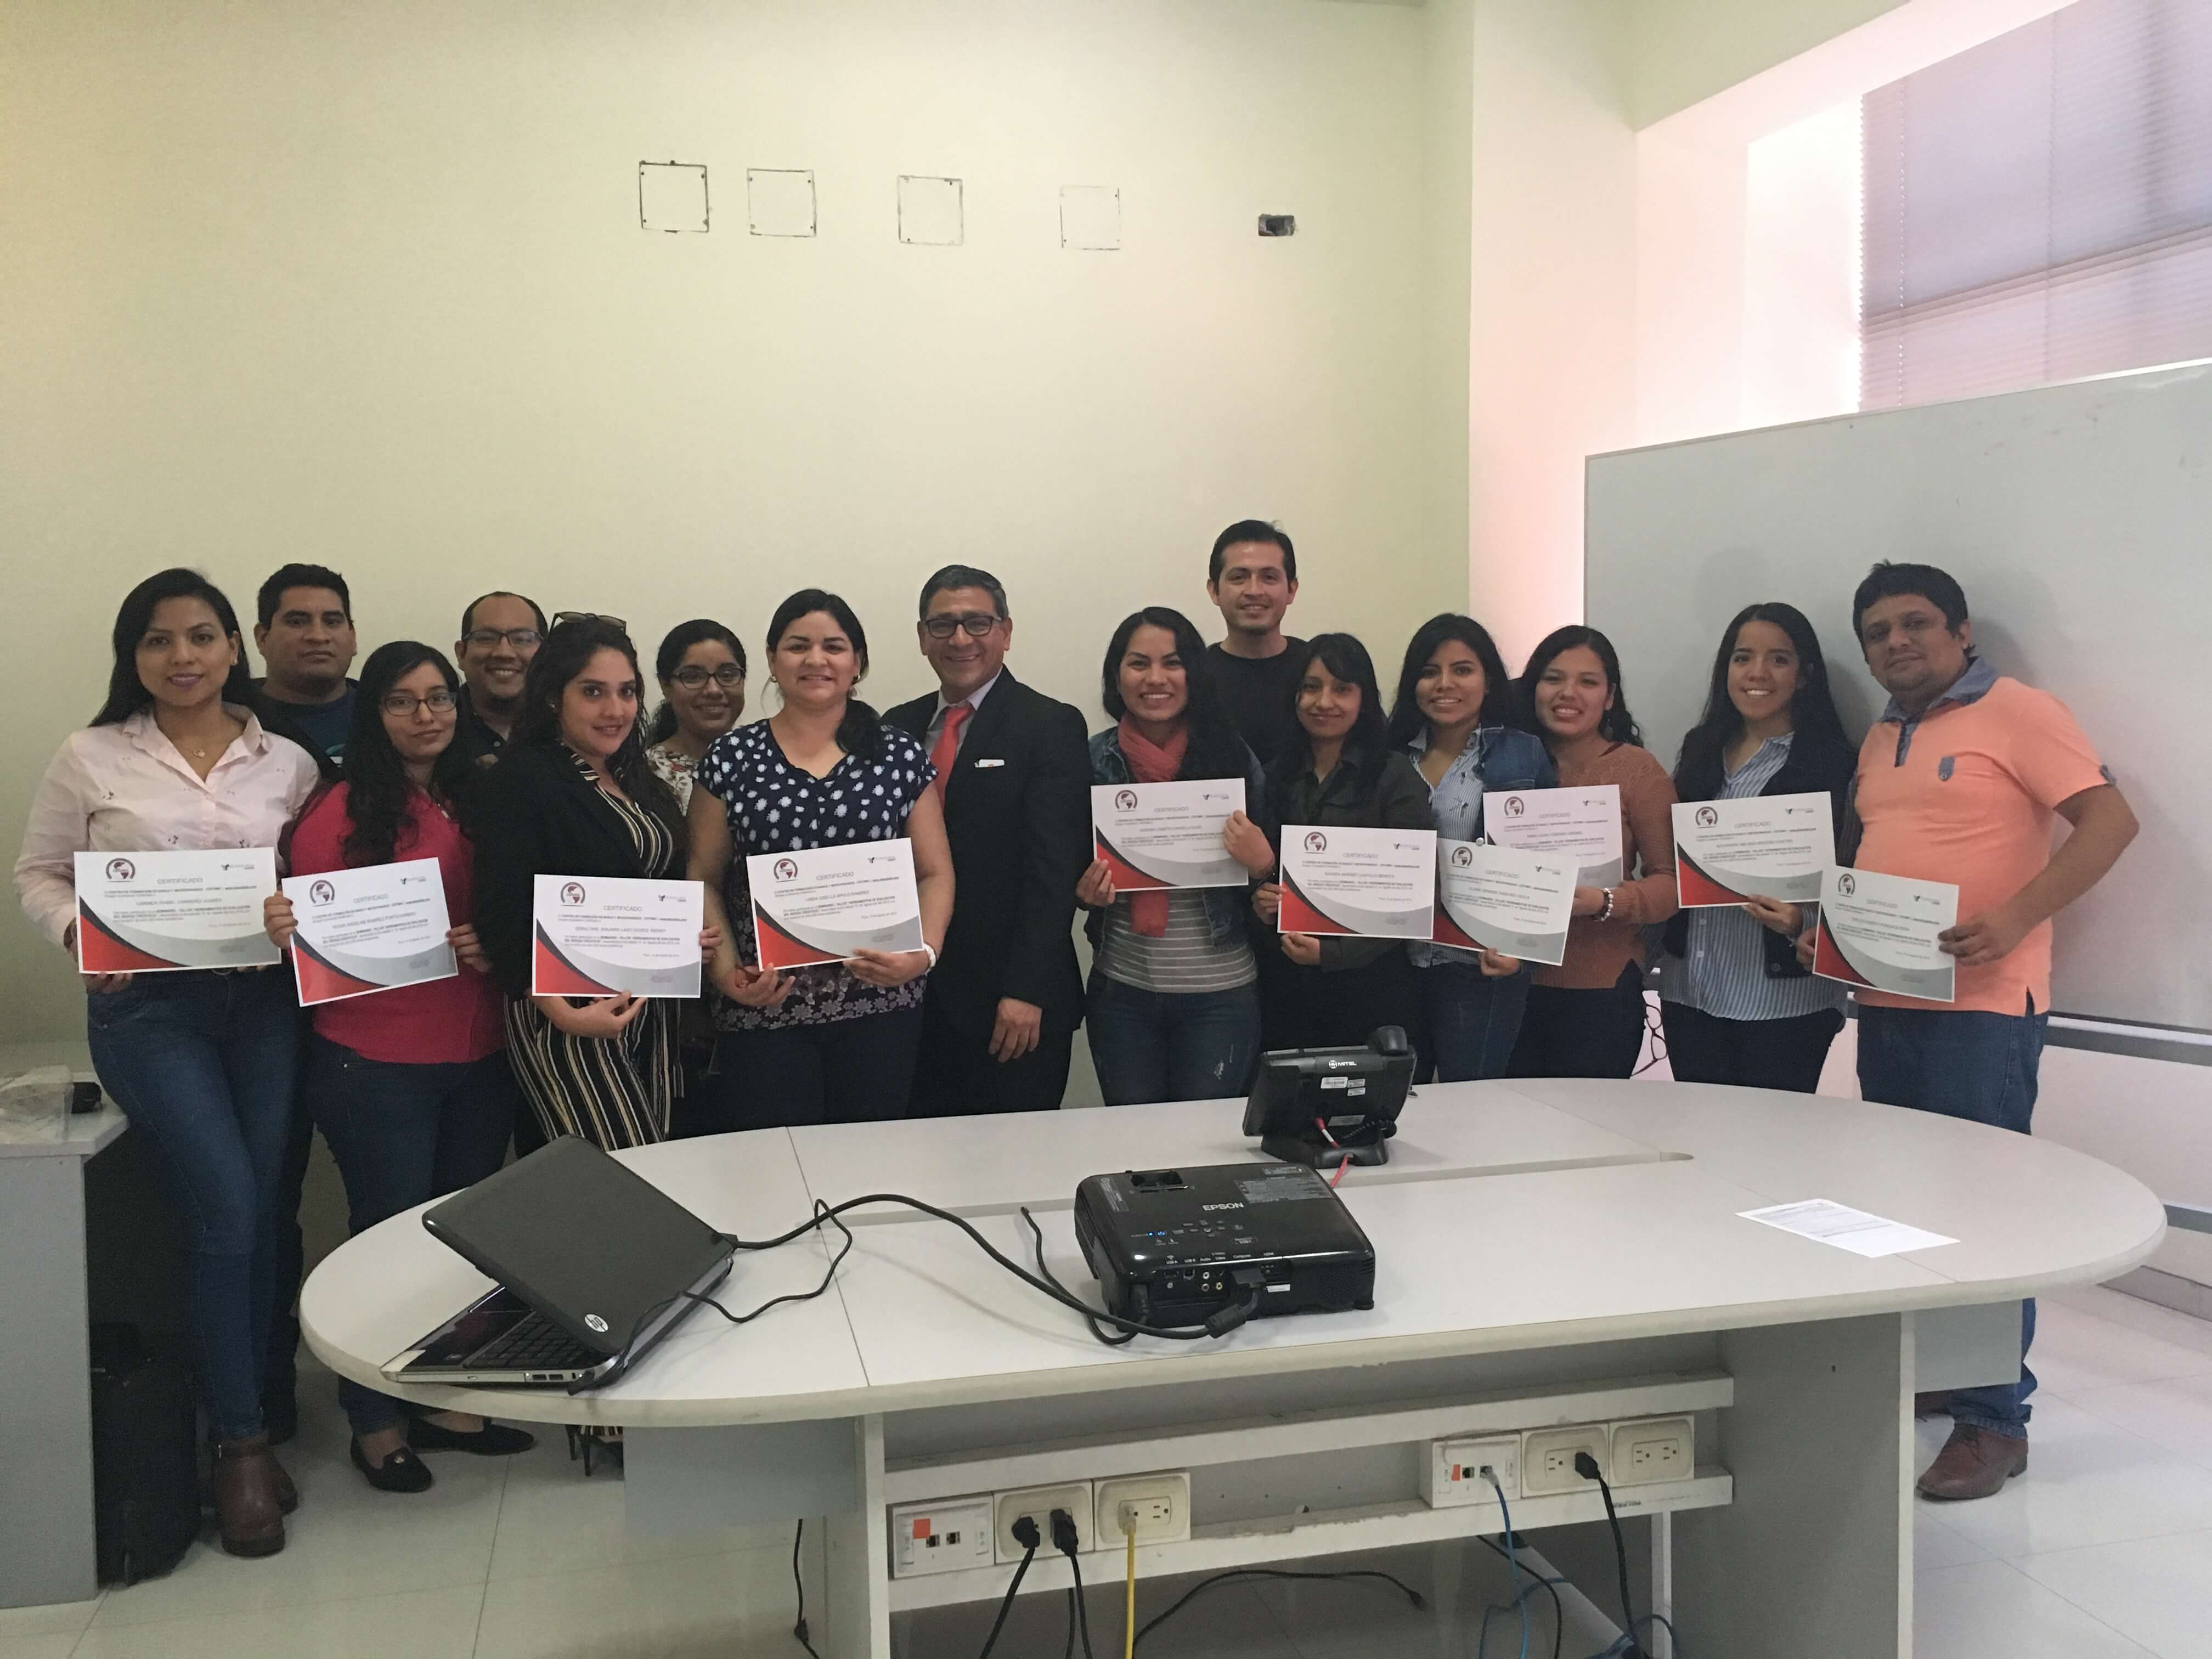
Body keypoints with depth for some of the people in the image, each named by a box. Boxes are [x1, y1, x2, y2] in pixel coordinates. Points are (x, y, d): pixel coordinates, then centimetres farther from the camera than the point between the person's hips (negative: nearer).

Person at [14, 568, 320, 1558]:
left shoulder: (287, 763, 6)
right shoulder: (92, 758, 1)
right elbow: (39, 874, 6)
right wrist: (78, 935, -13)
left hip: (264, 1003, 3)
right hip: (147, 1007, -2)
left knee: (261, 1216, 5)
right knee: (228, 1212, -11)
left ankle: (244, 1422, 23)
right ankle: (241, 1446, 5)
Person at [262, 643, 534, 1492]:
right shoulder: (340, 809, -6)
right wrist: (283, 928, -27)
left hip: (478, 1055, 5)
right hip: (373, 1063, -5)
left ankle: (450, 1401, 29)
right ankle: (376, 1421, 22)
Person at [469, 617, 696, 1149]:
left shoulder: (638, 781, 12)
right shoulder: (518, 783, -12)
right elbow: (505, 920, -18)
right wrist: (565, 1015, -26)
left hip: (651, 1008, 8)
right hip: (571, 1013, -8)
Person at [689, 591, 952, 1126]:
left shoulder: (901, 756, 5)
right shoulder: (731, 758, 5)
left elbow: (936, 873, 6)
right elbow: (704, 878, 6)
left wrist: (925, 952, -12)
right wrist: (725, 969, -9)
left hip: (879, 1007, 1)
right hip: (762, 1009, 0)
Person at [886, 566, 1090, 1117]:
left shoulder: (1051, 727, -4)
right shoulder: (896, 728, 12)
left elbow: (1055, 868, -11)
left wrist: (1026, 992, -17)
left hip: (1013, 1009, -4)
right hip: (912, 1000, 5)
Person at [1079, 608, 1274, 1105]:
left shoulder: (1232, 755, -4)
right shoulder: (1094, 760, -1)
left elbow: (1267, 867, 4)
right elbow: (1074, 874, 9)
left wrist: (1261, 863, -17)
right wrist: (1086, 891, -11)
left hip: (1222, 994, -1)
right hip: (1122, 994, 1)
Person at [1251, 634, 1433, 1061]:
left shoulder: (1396, 777, -5)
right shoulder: (1275, 776, 7)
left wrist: (1331, 952, -16)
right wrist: (1258, 904, -7)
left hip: (1372, 985, -3)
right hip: (1285, 987, 3)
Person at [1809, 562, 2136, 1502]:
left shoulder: (2017, 714, -6)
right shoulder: (1879, 741, 17)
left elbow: (2110, 820, -13)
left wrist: (2015, 917, -24)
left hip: (1981, 1006, -7)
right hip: (1884, 1001, 8)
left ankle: (1995, 1419, 5)